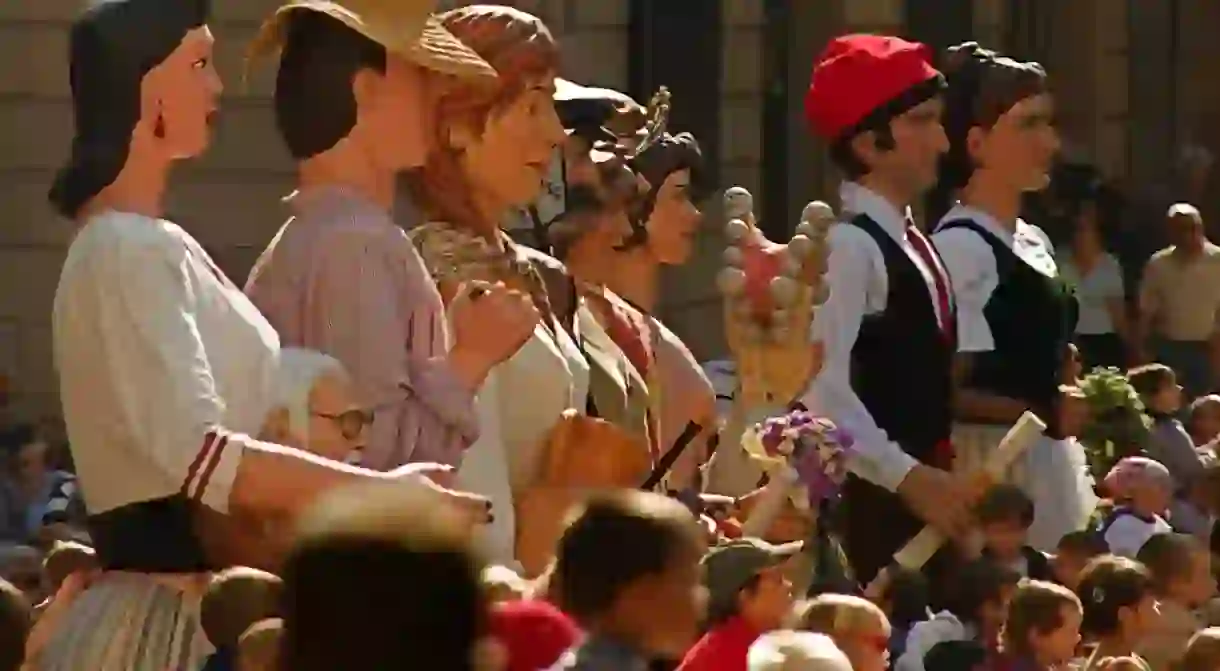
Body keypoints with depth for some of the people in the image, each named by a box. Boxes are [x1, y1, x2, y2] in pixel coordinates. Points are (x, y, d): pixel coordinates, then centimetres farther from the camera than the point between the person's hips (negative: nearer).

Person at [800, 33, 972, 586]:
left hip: (923, 495, 9)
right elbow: (823, 388, -24)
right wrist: (907, 476, -25)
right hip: (876, 503, -9)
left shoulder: (912, 244, 16)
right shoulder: (848, 245, -14)